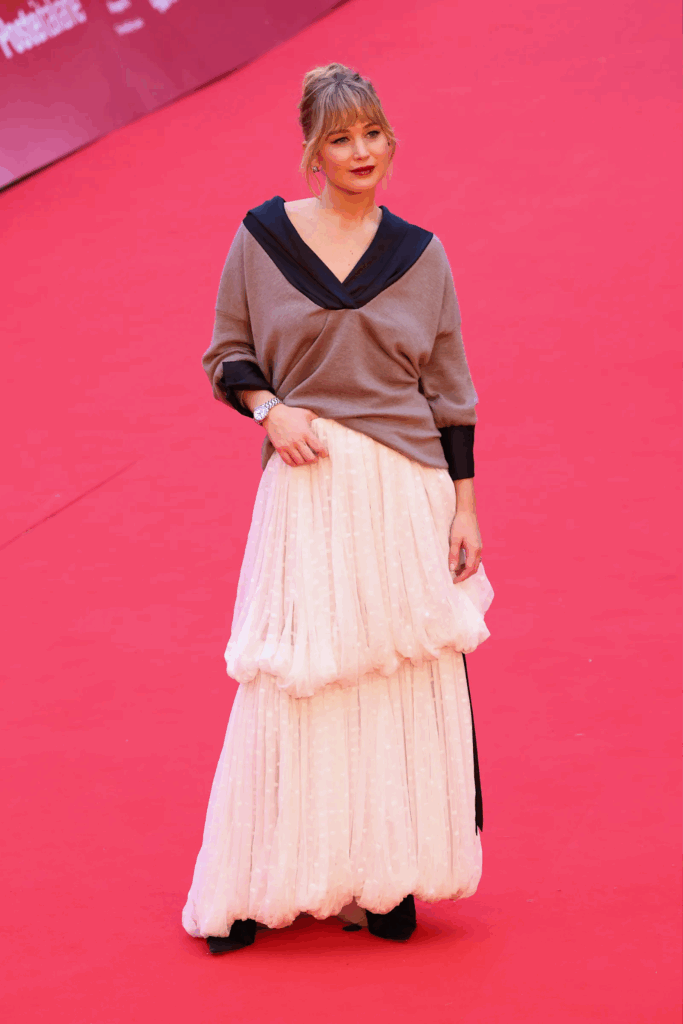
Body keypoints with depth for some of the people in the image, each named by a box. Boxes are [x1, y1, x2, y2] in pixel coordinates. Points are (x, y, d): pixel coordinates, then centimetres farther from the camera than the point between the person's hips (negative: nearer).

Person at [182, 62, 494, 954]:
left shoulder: (420, 255, 5)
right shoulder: (261, 237, 2)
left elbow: (450, 393, 8)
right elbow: (227, 355, 10)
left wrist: (465, 506, 4)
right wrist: (269, 408, -10)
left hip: (407, 492, 1)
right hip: (308, 489, -1)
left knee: (403, 685, 3)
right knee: (292, 685, -2)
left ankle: (385, 880, 14)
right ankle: (266, 885, 10)